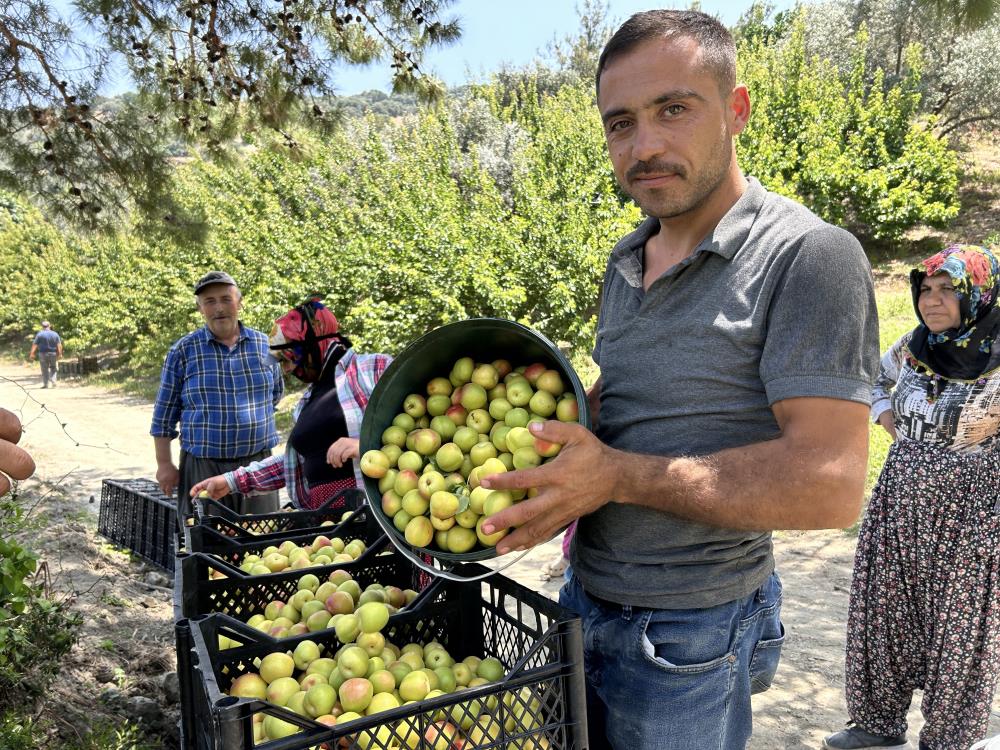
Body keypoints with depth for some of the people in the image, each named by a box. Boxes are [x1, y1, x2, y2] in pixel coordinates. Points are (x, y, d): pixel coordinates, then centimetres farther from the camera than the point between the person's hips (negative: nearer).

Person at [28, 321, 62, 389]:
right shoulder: (55, 334, 3)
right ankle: (53, 382, 0)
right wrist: (60, 354, -2)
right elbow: (59, 345, -3)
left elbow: (35, 345, -7)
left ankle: (45, 384, 5)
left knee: (45, 370, 5)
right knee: (53, 368, 13)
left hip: (43, 353, -2)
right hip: (53, 353, 2)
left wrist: (32, 353, -6)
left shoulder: (39, 334, -4)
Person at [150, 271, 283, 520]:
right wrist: (164, 464, 1)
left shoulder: (265, 344, 6)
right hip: (203, 467, -2)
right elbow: (164, 413, 3)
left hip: (257, 462, 2)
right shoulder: (183, 351, 0)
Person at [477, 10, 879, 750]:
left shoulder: (807, 256, -18)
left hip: (688, 637, -7)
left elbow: (830, 484, -25)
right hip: (585, 598, 7)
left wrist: (618, 475, -24)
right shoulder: (626, 264, 7)